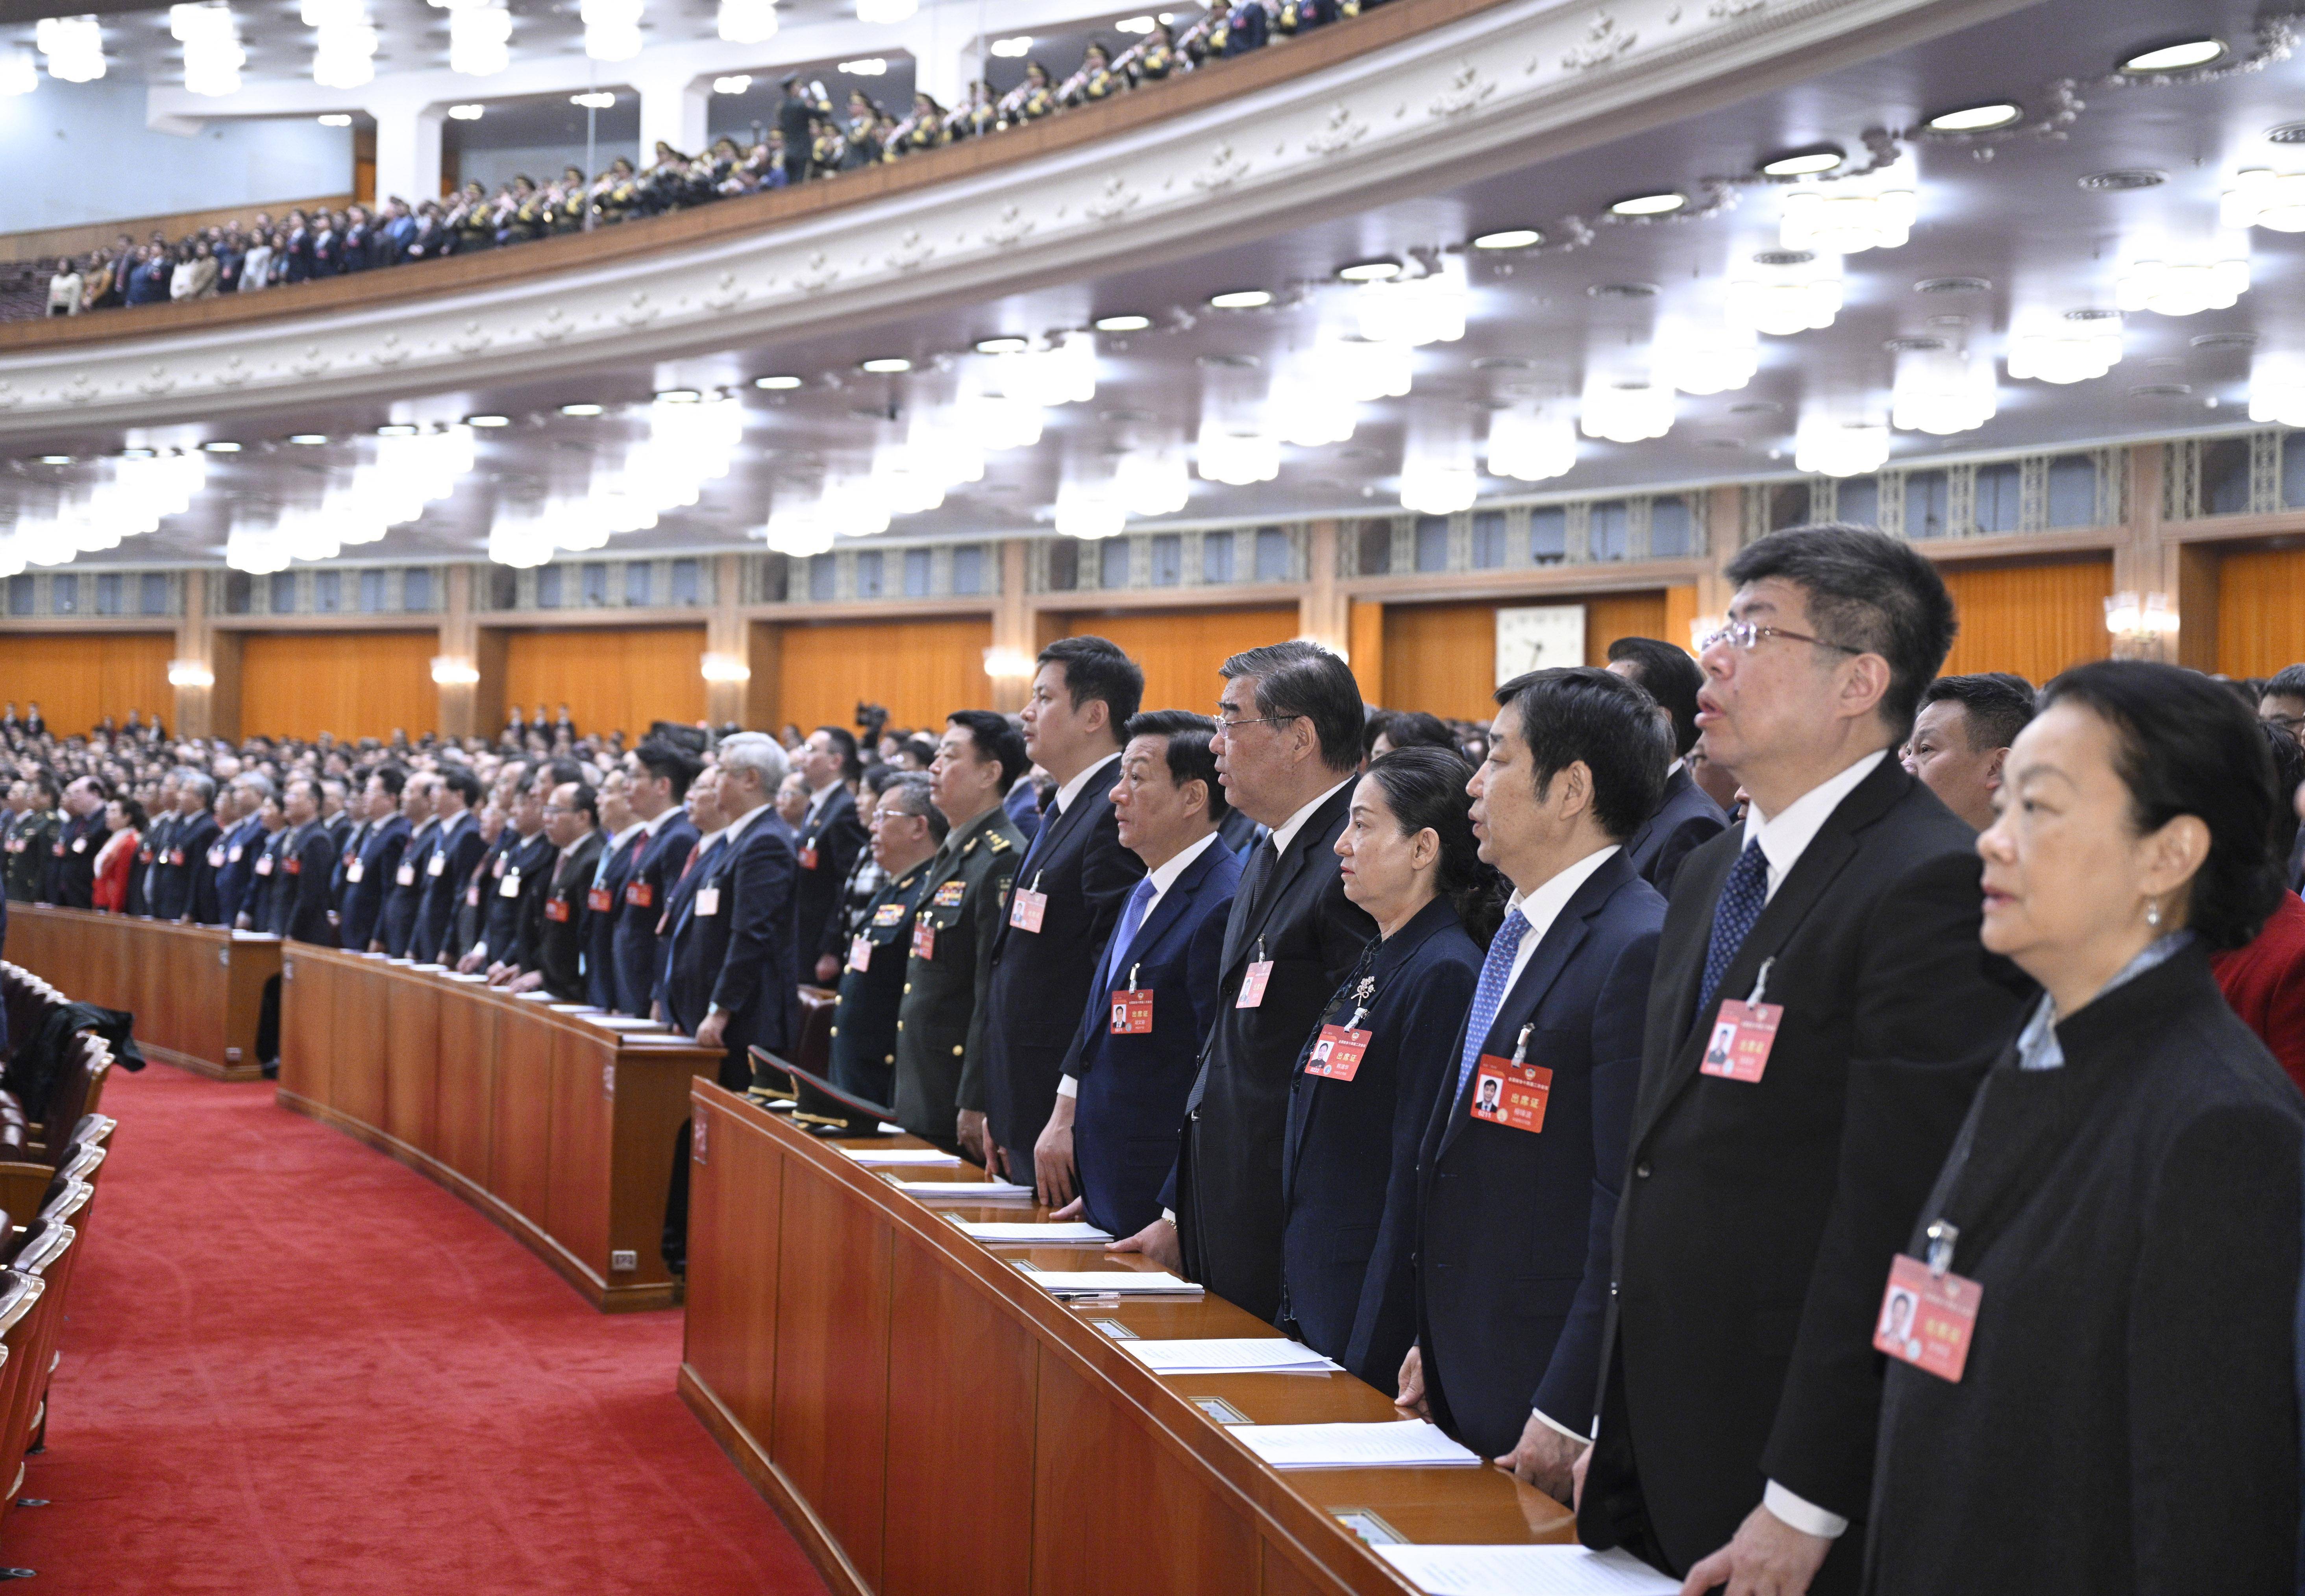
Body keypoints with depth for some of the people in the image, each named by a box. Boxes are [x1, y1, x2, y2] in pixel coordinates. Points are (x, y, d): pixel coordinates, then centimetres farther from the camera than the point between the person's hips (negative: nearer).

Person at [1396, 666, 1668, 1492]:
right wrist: (1437, 1343, 17)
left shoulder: (1641, 951, -18)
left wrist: (1567, 1416, -22)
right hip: (1470, 1383, 9)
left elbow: (1636, 1206, -22)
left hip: (1549, 1400, -9)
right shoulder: (1520, 935, 13)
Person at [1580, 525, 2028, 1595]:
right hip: (1662, 1454, 8)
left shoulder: (1931, 886, -16)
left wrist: (1804, 1503, -20)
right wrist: (1615, 1425, 13)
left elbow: (1893, 1222, -20)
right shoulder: (1712, 873, 13)